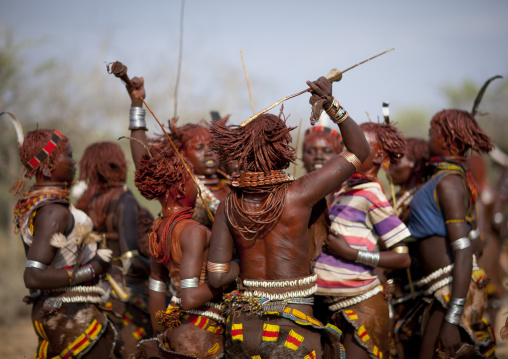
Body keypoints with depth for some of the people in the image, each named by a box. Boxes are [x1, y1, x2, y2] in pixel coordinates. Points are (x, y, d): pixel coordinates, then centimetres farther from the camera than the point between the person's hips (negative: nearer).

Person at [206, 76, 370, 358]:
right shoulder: (298, 194, -14)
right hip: (290, 334, -5)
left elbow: (216, 276, -4)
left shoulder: (228, 206, -3)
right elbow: (358, 151, -5)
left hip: (243, 328, 5)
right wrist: (332, 105, -14)